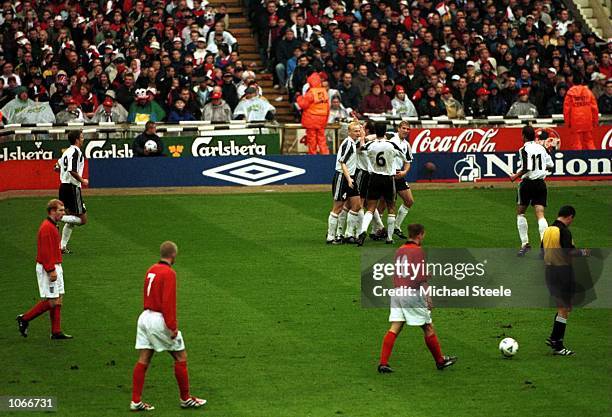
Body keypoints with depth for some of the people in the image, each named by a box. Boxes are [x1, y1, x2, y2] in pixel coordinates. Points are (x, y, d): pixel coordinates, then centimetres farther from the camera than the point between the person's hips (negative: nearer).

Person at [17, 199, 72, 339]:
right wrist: (51, 270, -24)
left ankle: (56, 332, 11)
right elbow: (45, 251, -23)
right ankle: (24, 319, 4)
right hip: (48, 268, -10)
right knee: (51, 301, -7)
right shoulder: (47, 228, -18)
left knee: (58, 300, 9)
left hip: (55, 267, 10)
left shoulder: (52, 226, 15)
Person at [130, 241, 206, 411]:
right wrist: (173, 326, -19)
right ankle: (186, 399, 14)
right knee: (181, 357, 6)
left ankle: (136, 401, 4)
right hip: (159, 320, -8)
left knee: (143, 360, 6)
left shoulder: (151, 270, 11)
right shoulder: (169, 273, -14)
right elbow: (168, 302, -20)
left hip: (145, 317, 8)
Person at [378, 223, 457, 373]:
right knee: (428, 328, 7)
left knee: (394, 328, 2)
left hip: (397, 292, 7)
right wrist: (427, 296, -12)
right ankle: (440, 361, 17)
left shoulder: (399, 251, 14)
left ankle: (383, 363, -7)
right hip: (413, 293, -7)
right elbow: (421, 277, -16)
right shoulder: (418, 251, -10)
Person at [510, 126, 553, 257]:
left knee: (520, 212, 14)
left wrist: (516, 176, -6)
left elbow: (526, 168, -21)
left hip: (527, 183, -4)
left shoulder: (524, 150, -11)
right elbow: (550, 165, 13)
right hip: (541, 183, 5)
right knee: (540, 214, -1)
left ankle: (525, 243, 10)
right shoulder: (542, 148, 8)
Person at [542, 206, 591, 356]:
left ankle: (553, 338, 18)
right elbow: (569, 252, -21)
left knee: (563, 306, 21)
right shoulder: (564, 231, -15)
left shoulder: (547, 231, 10)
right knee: (564, 309, -1)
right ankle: (557, 346, -1)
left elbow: (542, 251, 14)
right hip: (563, 271, -8)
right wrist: (583, 252, -5)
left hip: (549, 270, 8)